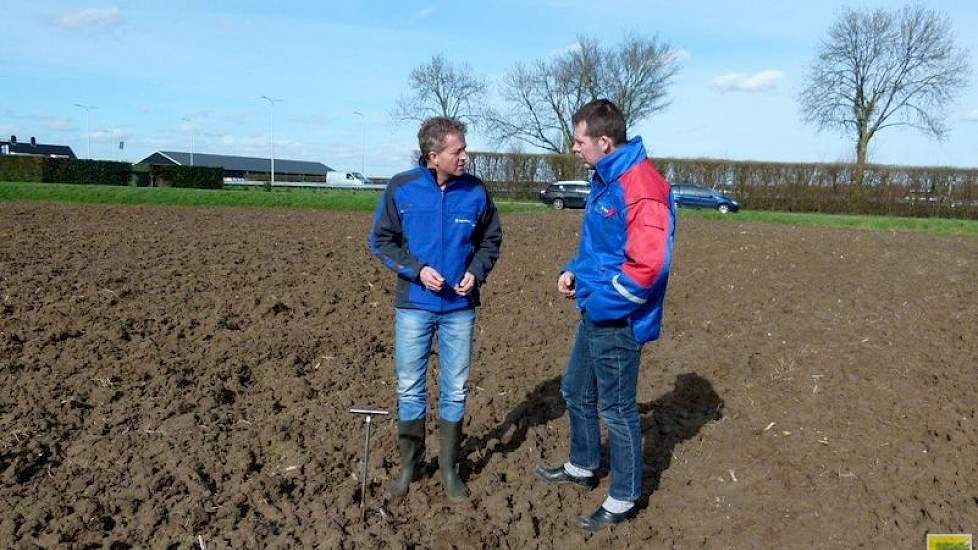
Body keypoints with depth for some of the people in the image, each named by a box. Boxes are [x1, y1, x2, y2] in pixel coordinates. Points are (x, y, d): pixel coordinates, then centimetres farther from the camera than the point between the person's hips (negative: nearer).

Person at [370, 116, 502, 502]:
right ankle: (409, 464, 27)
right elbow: (381, 240, 0)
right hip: (413, 306, -1)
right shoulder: (402, 188, -7)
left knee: (455, 391, 10)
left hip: (460, 308, 1)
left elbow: (491, 240, 9)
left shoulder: (476, 191, -4)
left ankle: (449, 468, 26)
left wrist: (477, 271, -10)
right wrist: (416, 269, -14)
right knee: (409, 390, 9)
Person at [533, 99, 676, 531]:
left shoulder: (640, 188, -24)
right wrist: (574, 270, 6)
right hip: (593, 315, 10)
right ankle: (582, 467, 44)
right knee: (576, 392, 23)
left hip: (617, 321, -10)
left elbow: (648, 266, -29)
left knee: (617, 410, 5)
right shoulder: (605, 179, 9)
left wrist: (600, 302, -19)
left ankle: (623, 500, 24)